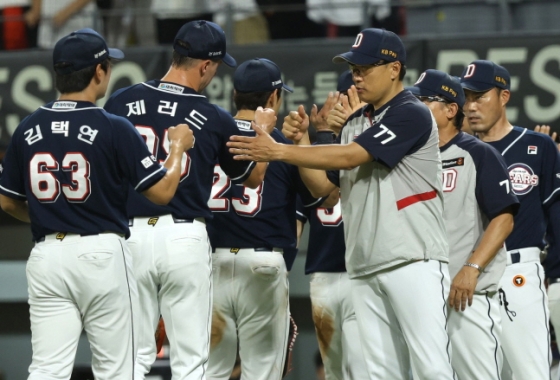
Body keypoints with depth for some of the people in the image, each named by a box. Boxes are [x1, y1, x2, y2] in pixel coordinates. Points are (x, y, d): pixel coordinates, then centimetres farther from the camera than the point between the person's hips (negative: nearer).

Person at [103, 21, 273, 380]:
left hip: (130, 235, 2)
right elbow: (253, 177, 13)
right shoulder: (216, 120, -3)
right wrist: (262, 131, 28)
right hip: (185, 238, -2)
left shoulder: (120, 103, 1)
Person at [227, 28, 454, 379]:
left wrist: (278, 152, -15)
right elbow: (321, 186, 19)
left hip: (414, 261, -8)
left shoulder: (412, 114, -6)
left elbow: (350, 157, -15)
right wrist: (301, 140, 4)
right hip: (365, 268, 8)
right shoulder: (355, 124, 20)